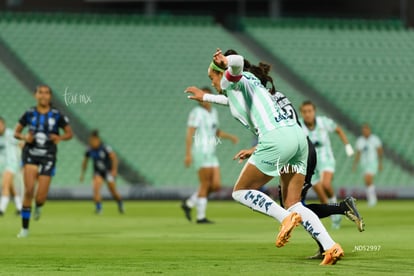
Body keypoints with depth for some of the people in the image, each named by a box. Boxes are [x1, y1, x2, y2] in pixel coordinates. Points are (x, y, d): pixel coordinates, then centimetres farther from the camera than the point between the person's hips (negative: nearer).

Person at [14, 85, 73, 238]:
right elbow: (16, 132, 10)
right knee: (29, 190, -18)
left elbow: (69, 133, 8)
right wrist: (24, 137, -12)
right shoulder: (29, 114, 1)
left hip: (47, 157, 0)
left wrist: (60, 138, -13)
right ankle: (24, 228, -7)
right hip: (30, 155, 0)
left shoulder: (57, 115, -1)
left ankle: (38, 206, 37)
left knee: (40, 197, -4)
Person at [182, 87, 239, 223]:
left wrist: (230, 136, 11)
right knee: (205, 185, -7)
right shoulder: (197, 112, -10)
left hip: (211, 155, 8)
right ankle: (201, 217, 0)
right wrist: (188, 154, -22)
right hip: (201, 152, -8)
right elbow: (189, 134, -15)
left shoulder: (213, 112, 16)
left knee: (216, 186, 2)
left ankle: (188, 204, 14)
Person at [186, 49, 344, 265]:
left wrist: (226, 63, -33)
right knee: (292, 204, 8)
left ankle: (285, 218, -15)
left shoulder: (230, 81, 5)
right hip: (297, 135, 9)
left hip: (276, 138, -9)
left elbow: (237, 61, -19)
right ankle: (330, 247, -8)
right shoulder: (246, 83, 31)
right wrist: (206, 97, 64)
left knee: (241, 192, 5)